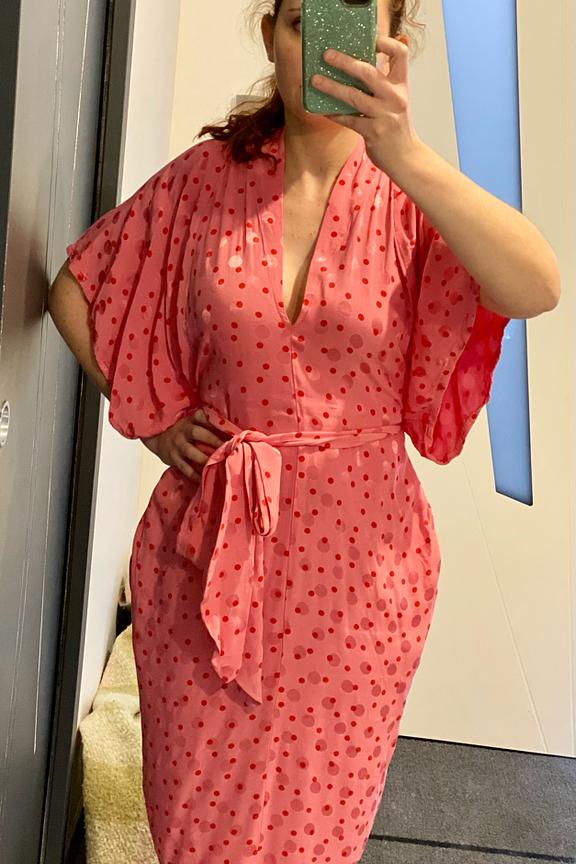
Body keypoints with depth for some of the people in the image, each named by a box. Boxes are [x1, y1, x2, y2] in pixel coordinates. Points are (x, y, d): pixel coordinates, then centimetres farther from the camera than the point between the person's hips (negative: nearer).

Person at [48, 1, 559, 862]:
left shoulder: (405, 196, -8)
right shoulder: (208, 177, -3)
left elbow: (537, 291, -28)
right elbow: (74, 291, 8)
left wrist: (406, 157, -39)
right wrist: (149, 420, 3)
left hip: (355, 552, -1)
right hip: (211, 542, 1)